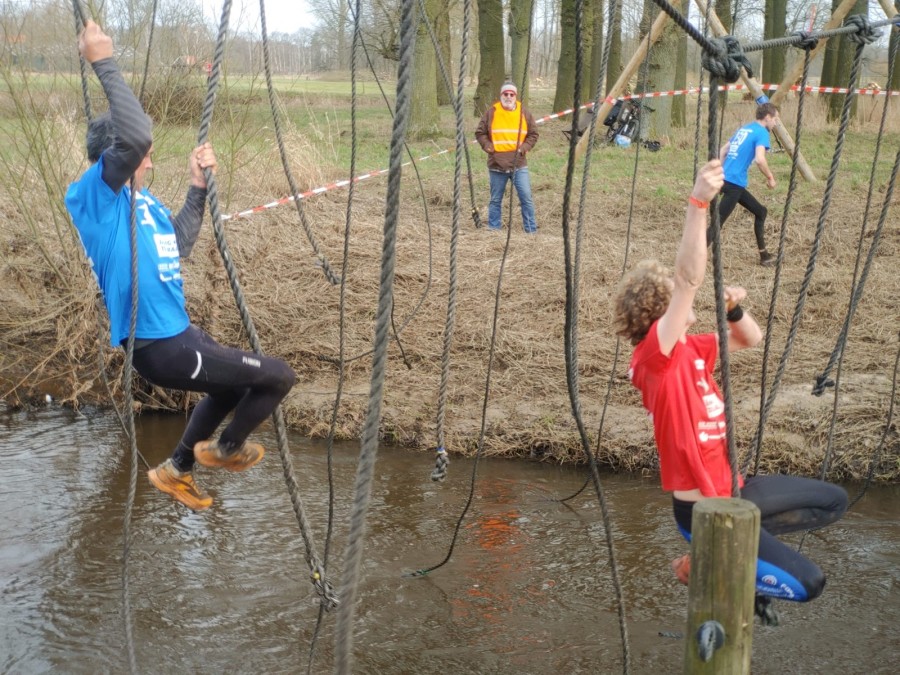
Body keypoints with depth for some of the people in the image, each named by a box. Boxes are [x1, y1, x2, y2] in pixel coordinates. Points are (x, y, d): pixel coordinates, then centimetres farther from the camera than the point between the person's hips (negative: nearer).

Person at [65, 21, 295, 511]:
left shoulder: (140, 198, 7)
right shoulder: (93, 198, -20)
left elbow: (178, 244, 18)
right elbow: (134, 136, -36)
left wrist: (198, 185, 12)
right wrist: (103, 64, -31)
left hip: (176, 333, 10)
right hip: (161, 348, -10)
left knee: (235, 384, 34)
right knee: (278, 377, -1)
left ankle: (176, 471, 41)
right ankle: (225, 449, 24)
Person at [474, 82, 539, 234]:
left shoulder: (524, 113, 6)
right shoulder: (491, 113, 2)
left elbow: (533, 134, 12)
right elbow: (480, 133, 9)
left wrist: (524, 147, -3)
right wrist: (488, 146, -7)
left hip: (519, 165, 0)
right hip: (497, 164, 0)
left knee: (526, 198, -4)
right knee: (496, 199, 8)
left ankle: (531, 230, 4)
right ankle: (493, 229, 18)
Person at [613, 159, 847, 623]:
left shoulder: (691, 350, 4)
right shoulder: (654, 356, -22)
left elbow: (751, 340, 17)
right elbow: (690, 278, -35)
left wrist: (734, 309, -6)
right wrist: (698, 203, -41)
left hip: (730, 489, 9)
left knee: (833, 501, 17)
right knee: (807, 582, -9)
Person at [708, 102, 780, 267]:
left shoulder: (743, 129, 19)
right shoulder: (762, 133, -6)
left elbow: (722, 152, 21)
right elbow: (760, 159, -22)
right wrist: (770, 177, -6)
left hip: (726, 179, 9)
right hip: (734, 183, -9)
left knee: (760, 211, 20)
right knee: (718, 222, -11)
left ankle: (764, 256, 25)